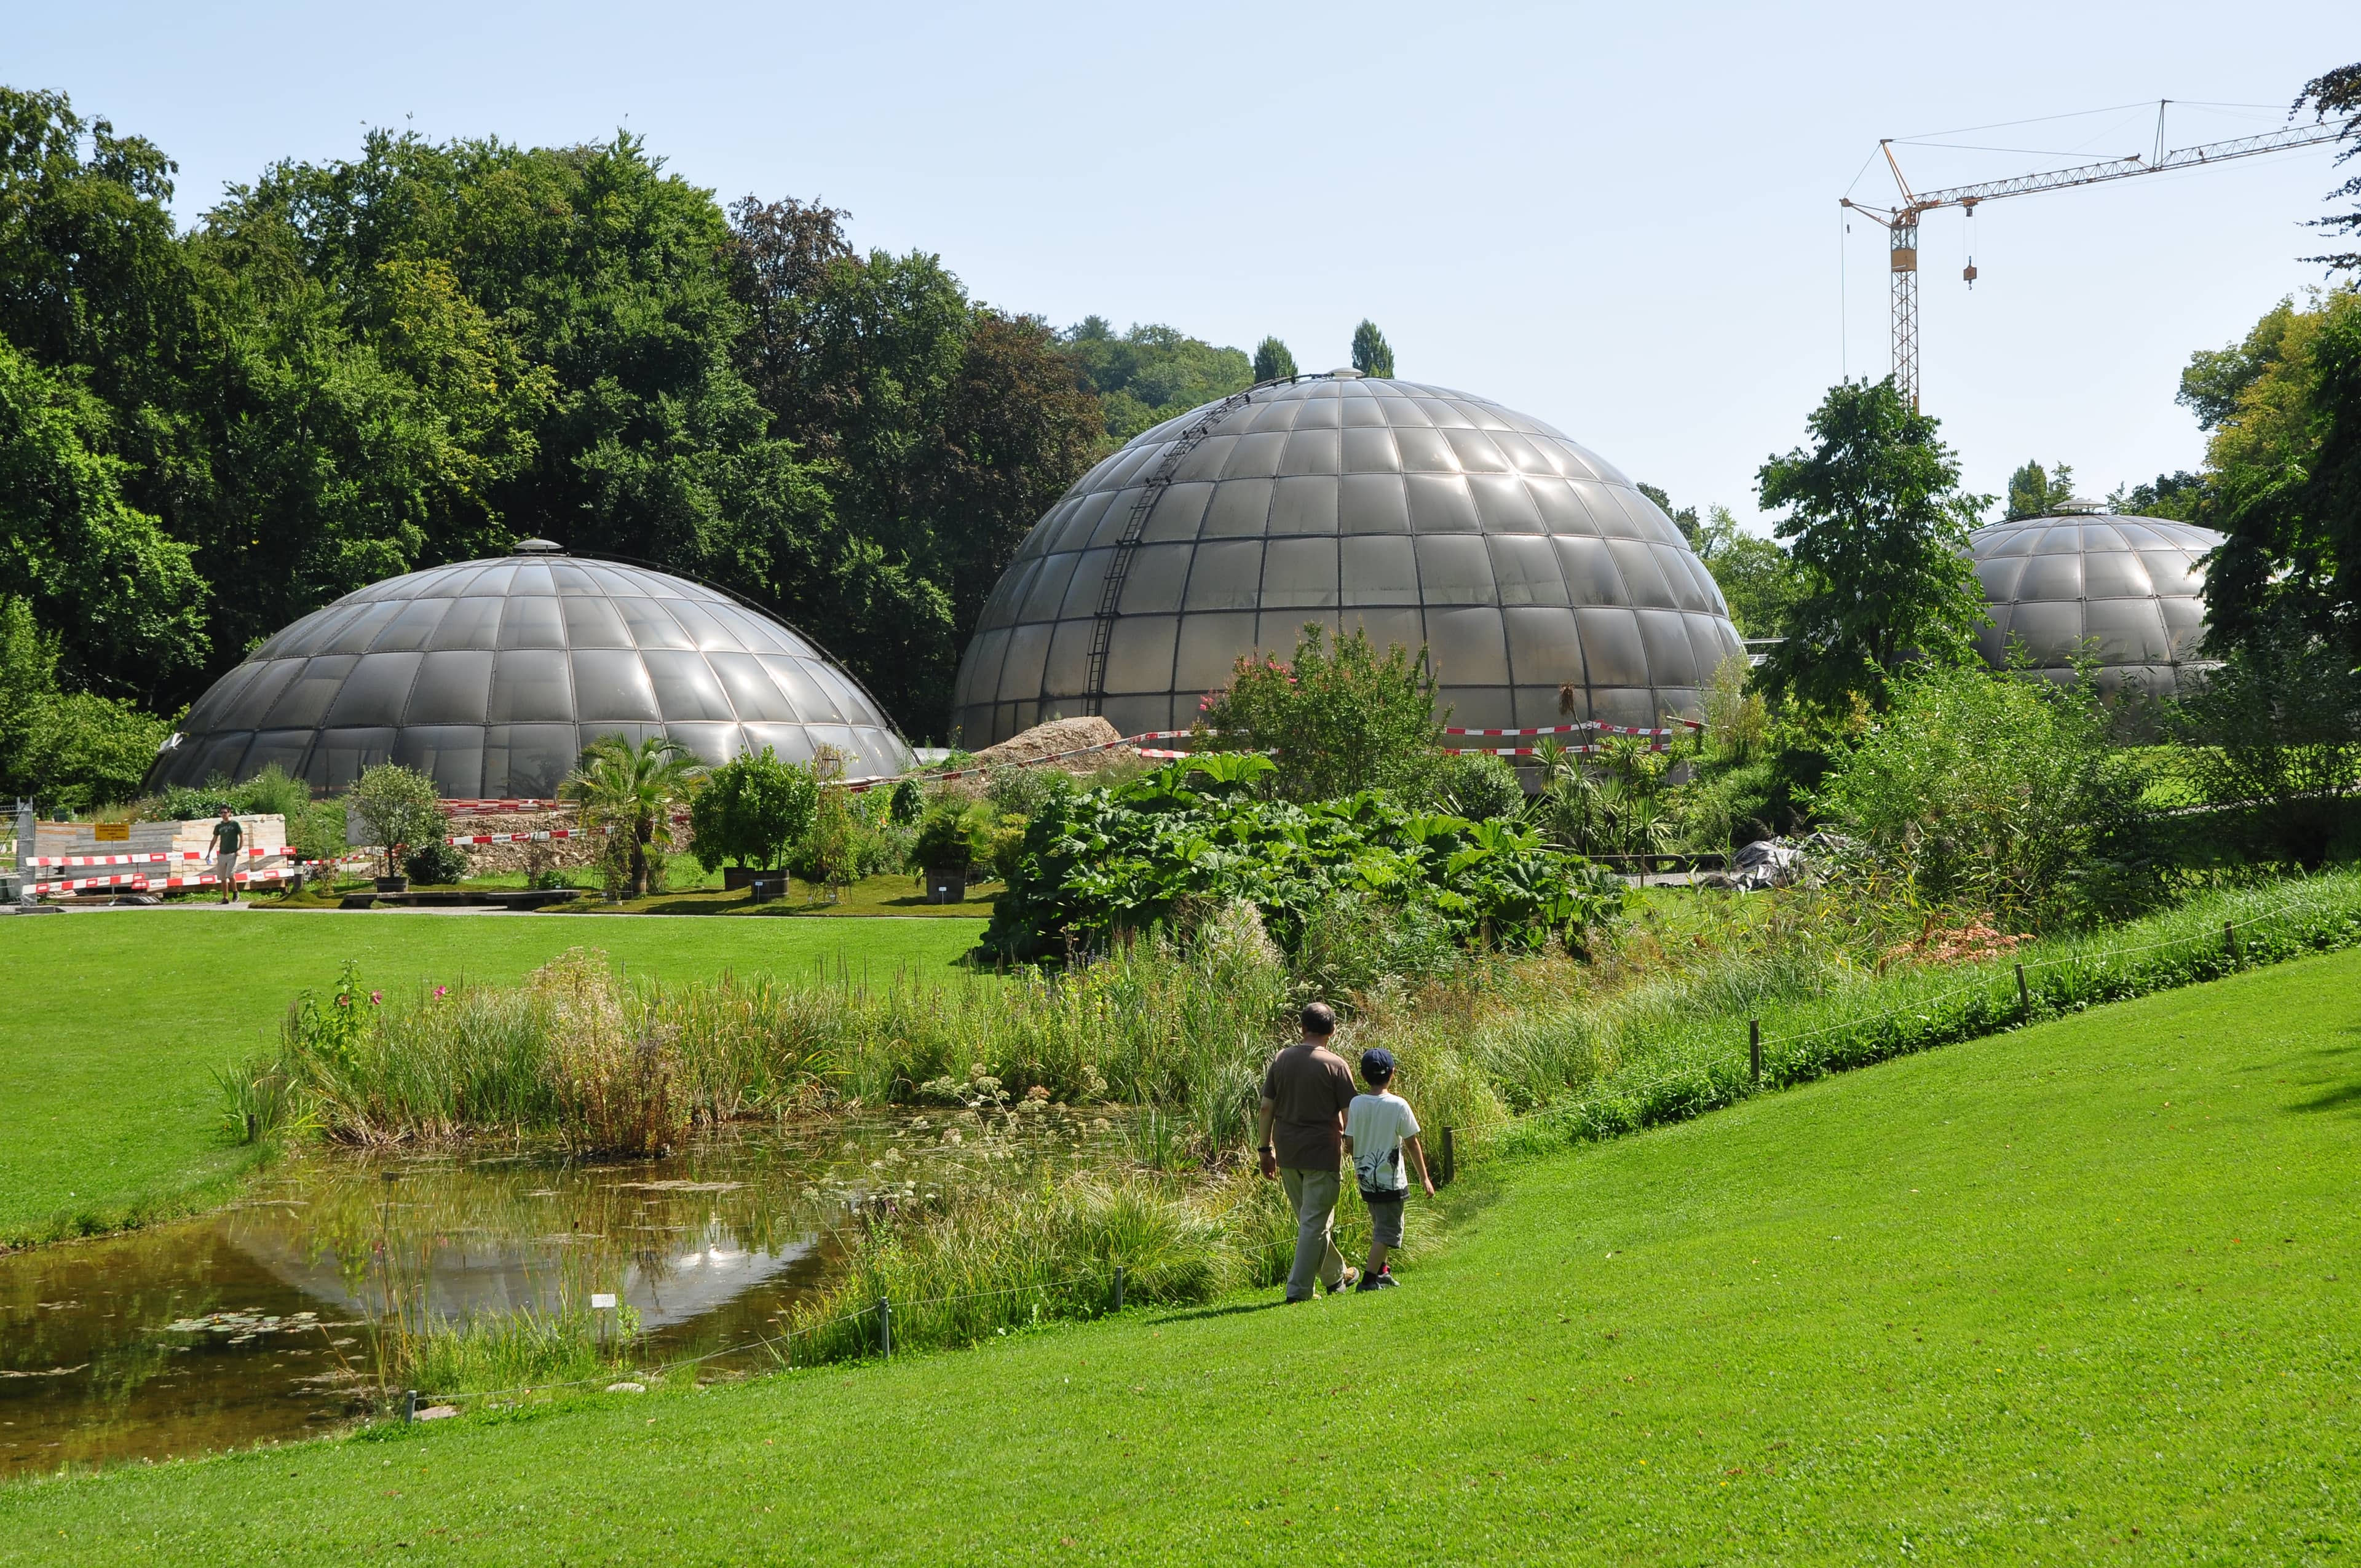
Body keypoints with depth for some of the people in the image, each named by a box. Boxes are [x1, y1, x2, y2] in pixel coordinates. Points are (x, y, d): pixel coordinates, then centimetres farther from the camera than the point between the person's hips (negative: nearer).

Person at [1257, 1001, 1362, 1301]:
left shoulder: (1281, 1060, 3)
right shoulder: (1335, 1065, -10)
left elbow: (1266, 1109, 5)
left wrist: (1266, 1149, 13)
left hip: (1287, 1153, 5)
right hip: (1322, 1153, -5)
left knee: (1309, 1217, 18)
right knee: (1314, 1222, 1)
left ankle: (1336, 1276, 33)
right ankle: (1299, 1288, -3)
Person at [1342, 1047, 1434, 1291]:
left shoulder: (1355, 1104, -4)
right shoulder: (1398, 1105, -13)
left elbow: (1349, 1145, 0)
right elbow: (1412, 1144, -8)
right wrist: (1424, 1178, 2)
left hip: (1366, 1179, 5)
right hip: (1390, 1179, -5)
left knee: (1380, 1225, 23)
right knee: (1388, 1230, 1)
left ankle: (1381, 1271, 34)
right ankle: (1369, 1278, -8)